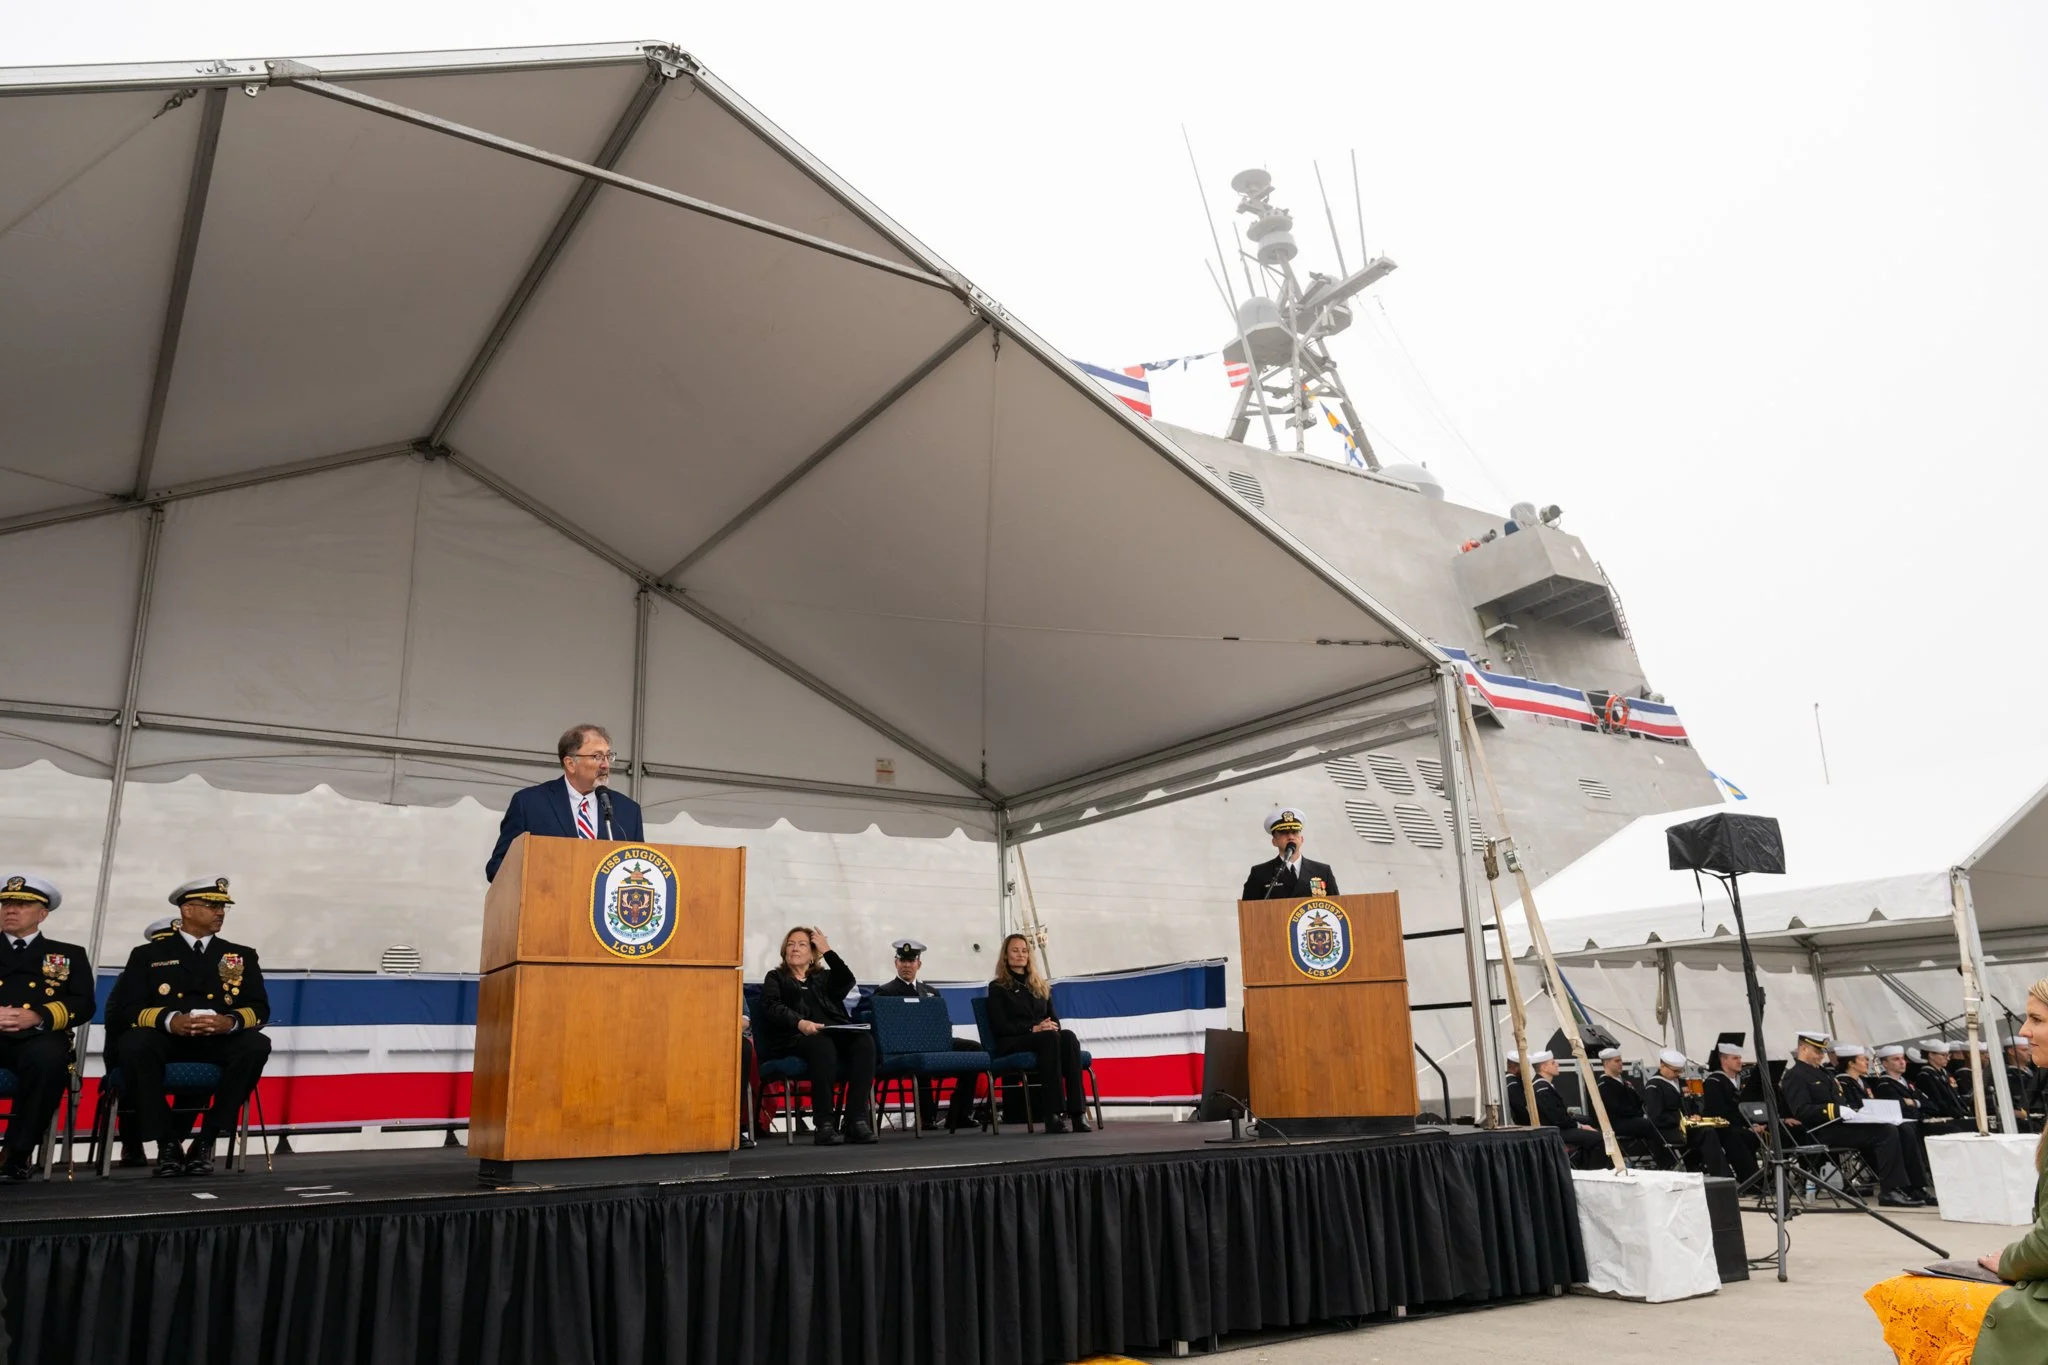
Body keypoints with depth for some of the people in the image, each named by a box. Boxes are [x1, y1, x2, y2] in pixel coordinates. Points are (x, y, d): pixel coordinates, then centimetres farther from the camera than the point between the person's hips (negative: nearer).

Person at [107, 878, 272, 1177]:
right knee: (134, 1042, -34)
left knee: (256, 1044, -31)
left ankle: (206, 1142, -22)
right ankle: (168, 1143, -21)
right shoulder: (149, 954, 13)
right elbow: (121, 1011, 0)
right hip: (166, 1041, -1)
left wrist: (230, 1022, -20)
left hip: (219, 1043, 1)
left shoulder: (242, 956, 17)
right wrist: (169, 1020, -22)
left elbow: (259, 1009, 6)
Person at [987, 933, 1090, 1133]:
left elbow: (1054, 1017, 19)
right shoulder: (997, 988, 9)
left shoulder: (1040, 985, 25)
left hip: (1045, 1038, 4)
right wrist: (1032, 1029, -17)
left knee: (1068, 1036, -32)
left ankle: (1077, 1111, -42)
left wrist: (1052, 1025, -7)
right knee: (1051, 1038, -36)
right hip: (1013, 1043, -4)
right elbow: (999, 1026, -4)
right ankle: (1054, 1115, -43)